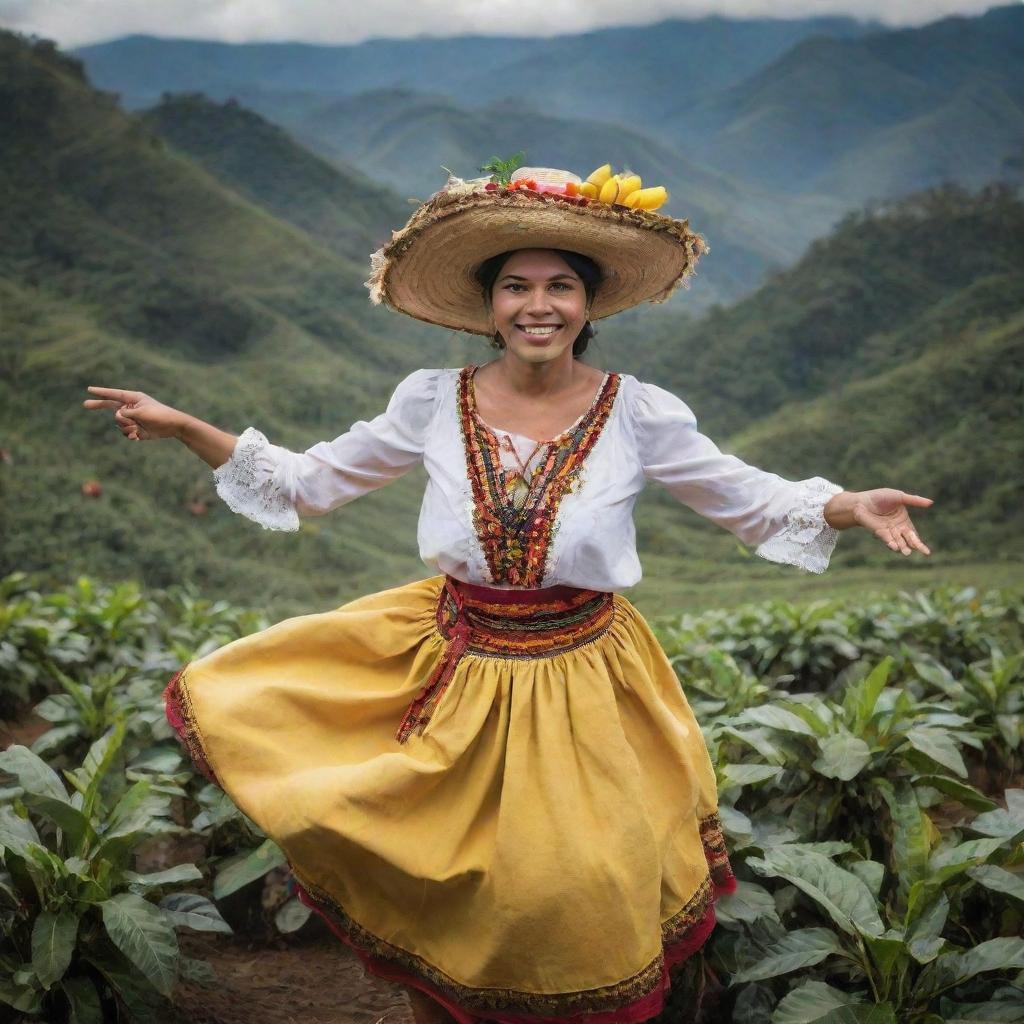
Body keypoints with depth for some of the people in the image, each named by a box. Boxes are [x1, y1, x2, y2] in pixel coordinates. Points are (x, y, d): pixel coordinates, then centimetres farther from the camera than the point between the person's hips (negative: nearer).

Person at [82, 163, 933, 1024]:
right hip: (452, 665, 2)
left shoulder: (639, 413, -10)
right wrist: (186, 429, -4)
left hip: (581, 680, -1)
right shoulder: (433, 401, -7)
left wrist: (850, 508, -16)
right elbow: (311, 483, 3)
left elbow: (752, 500, 1)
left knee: (577, 886, 6)